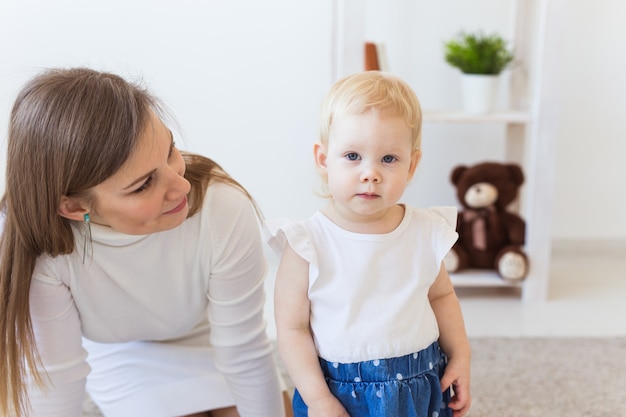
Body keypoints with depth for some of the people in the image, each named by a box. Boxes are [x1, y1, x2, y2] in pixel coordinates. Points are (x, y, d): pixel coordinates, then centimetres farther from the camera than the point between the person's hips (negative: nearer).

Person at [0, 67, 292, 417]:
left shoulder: (225, 212, -36)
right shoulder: (32, 244, -35)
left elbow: (246, 357, -24)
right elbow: (52, 383, -24)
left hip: (210, 344, 1)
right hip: (122, 359, 0)